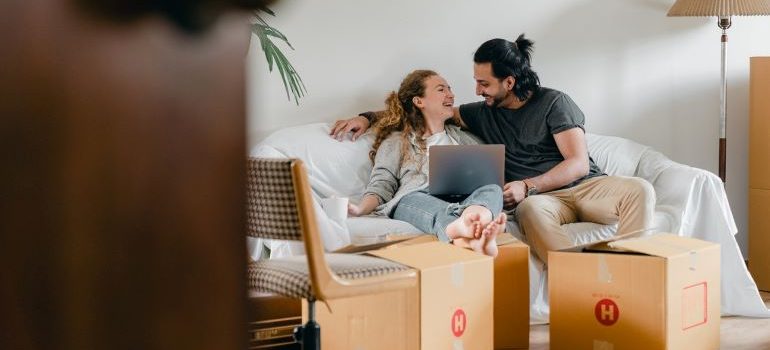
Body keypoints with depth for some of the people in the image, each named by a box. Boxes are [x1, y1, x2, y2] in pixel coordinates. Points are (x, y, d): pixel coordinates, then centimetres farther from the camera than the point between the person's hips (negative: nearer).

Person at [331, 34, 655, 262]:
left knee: (640, 189, -32)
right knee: (531, 209, -39)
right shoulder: (484, 113, 16)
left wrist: (527, 186, -17)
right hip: (540, 197, 1)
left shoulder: (553, 102, 4)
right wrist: (368, 116, 12)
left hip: (585, 186, 0)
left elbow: (579, 162, -4)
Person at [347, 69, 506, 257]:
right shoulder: (396, 141, 26)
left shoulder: (462, 137, 37)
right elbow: (381, 185, 13)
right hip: (414, 199, -3)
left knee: (492, 189, -31)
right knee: (440, 212, -40)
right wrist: (360, 209, -10)